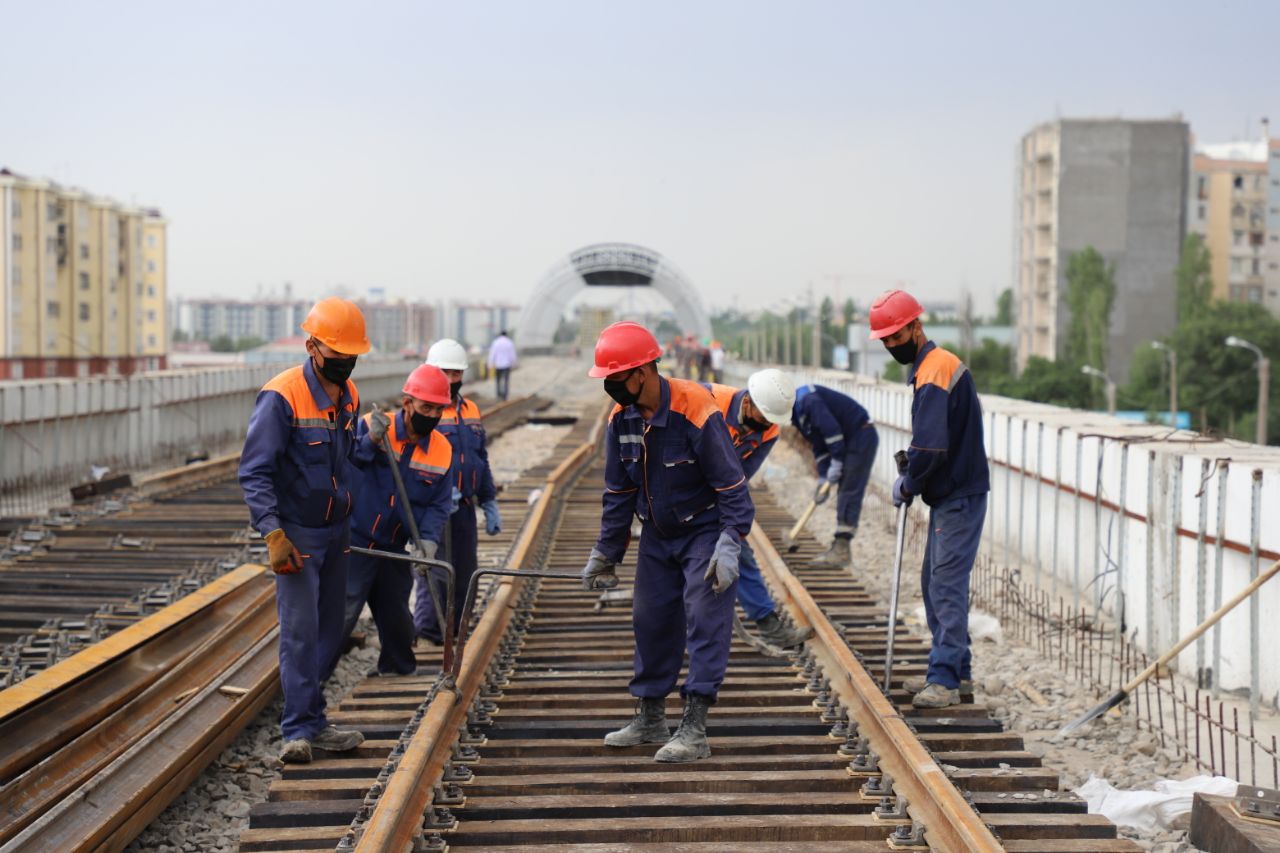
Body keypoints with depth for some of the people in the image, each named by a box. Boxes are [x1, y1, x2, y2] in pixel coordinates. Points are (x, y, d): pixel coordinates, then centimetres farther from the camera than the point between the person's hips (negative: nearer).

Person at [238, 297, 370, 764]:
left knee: (328, 631, 9)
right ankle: (299, 730, -5)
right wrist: (274, 536, -24)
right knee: (300, 632, -9)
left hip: (336, 532, 7)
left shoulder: (349, 394, 6)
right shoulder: (281, 397, -18)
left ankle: (314, 724, 15)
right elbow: (254, 472, -18)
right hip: (297, 534, -7)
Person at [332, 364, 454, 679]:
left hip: (396, 547, 5)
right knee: (342, 612, -7)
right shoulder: (368, 427, -14)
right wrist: (370, 442, -33)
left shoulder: (442, 450, -2)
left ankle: (399, 671, 38)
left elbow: (439, 504, 0)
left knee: (396, 614, 19)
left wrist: (429, 538, -16)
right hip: (356, 542, -5)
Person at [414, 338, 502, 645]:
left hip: (464, 506, 7)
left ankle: (453, 628, 23)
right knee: (434, 571, -6)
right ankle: (428, 631, 4)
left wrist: (490, 503, 18)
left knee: (464, 574, 11)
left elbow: (481, 460, 22)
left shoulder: (470, 412, 15)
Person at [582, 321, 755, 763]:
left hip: (705, 532, -6)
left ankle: (694, 730, -11)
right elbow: (618, 493, 6)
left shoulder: (696, 412, -26)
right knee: (650, 620, 9)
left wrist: (729, 547, -26)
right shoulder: (621, 418, -6)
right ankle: (649, 719, 21)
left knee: (704, 623, -11)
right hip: (657, 536, 6)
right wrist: (605, 556, 9)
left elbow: (732, 485, -20)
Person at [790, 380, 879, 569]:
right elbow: (818, 445, 15)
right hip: (850, 440, 10)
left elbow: (831, 429, -25)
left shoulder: (807, 400, -20)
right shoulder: (798, 412, 12)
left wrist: (836, 462, -18)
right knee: (844, 493, 11)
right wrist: (823, 478, 8)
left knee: (849, 493, -11)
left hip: (861, 437, -10)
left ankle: (841, 550, -11)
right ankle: (839, 547, 15)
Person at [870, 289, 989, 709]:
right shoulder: (927, 366, 15)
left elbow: (932, 449, -24)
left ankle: (946, 680, -12)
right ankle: (956, 669, 23)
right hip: (948, 494, 11)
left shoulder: (935, 372, -19)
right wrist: (911, 472, 6)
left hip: (959, 497, -11)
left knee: (946, 585, -12)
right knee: (935, 582, 16)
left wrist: (907, 486, -10)